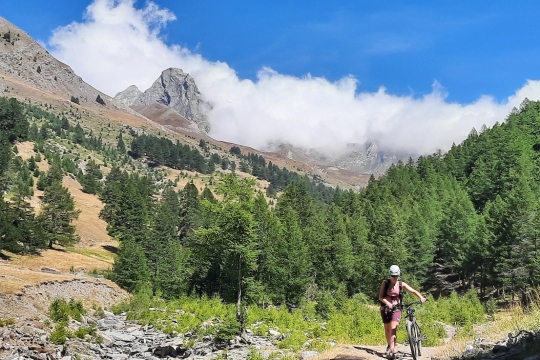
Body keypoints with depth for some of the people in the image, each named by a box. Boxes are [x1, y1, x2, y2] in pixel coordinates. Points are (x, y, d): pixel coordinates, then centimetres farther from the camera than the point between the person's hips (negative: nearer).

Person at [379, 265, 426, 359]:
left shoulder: (401, 284, -4)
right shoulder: (385, 283, -7)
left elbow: (413, 291, -9)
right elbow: (380, 296, -11)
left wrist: (421, 297, -26)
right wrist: (387, 303, -28)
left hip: (396, 308, -1)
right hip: (386, 308, 1)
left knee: (393, 329, -16)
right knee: (387, 329, 9)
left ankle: (392, 350, -16)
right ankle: (389, 345, 34)